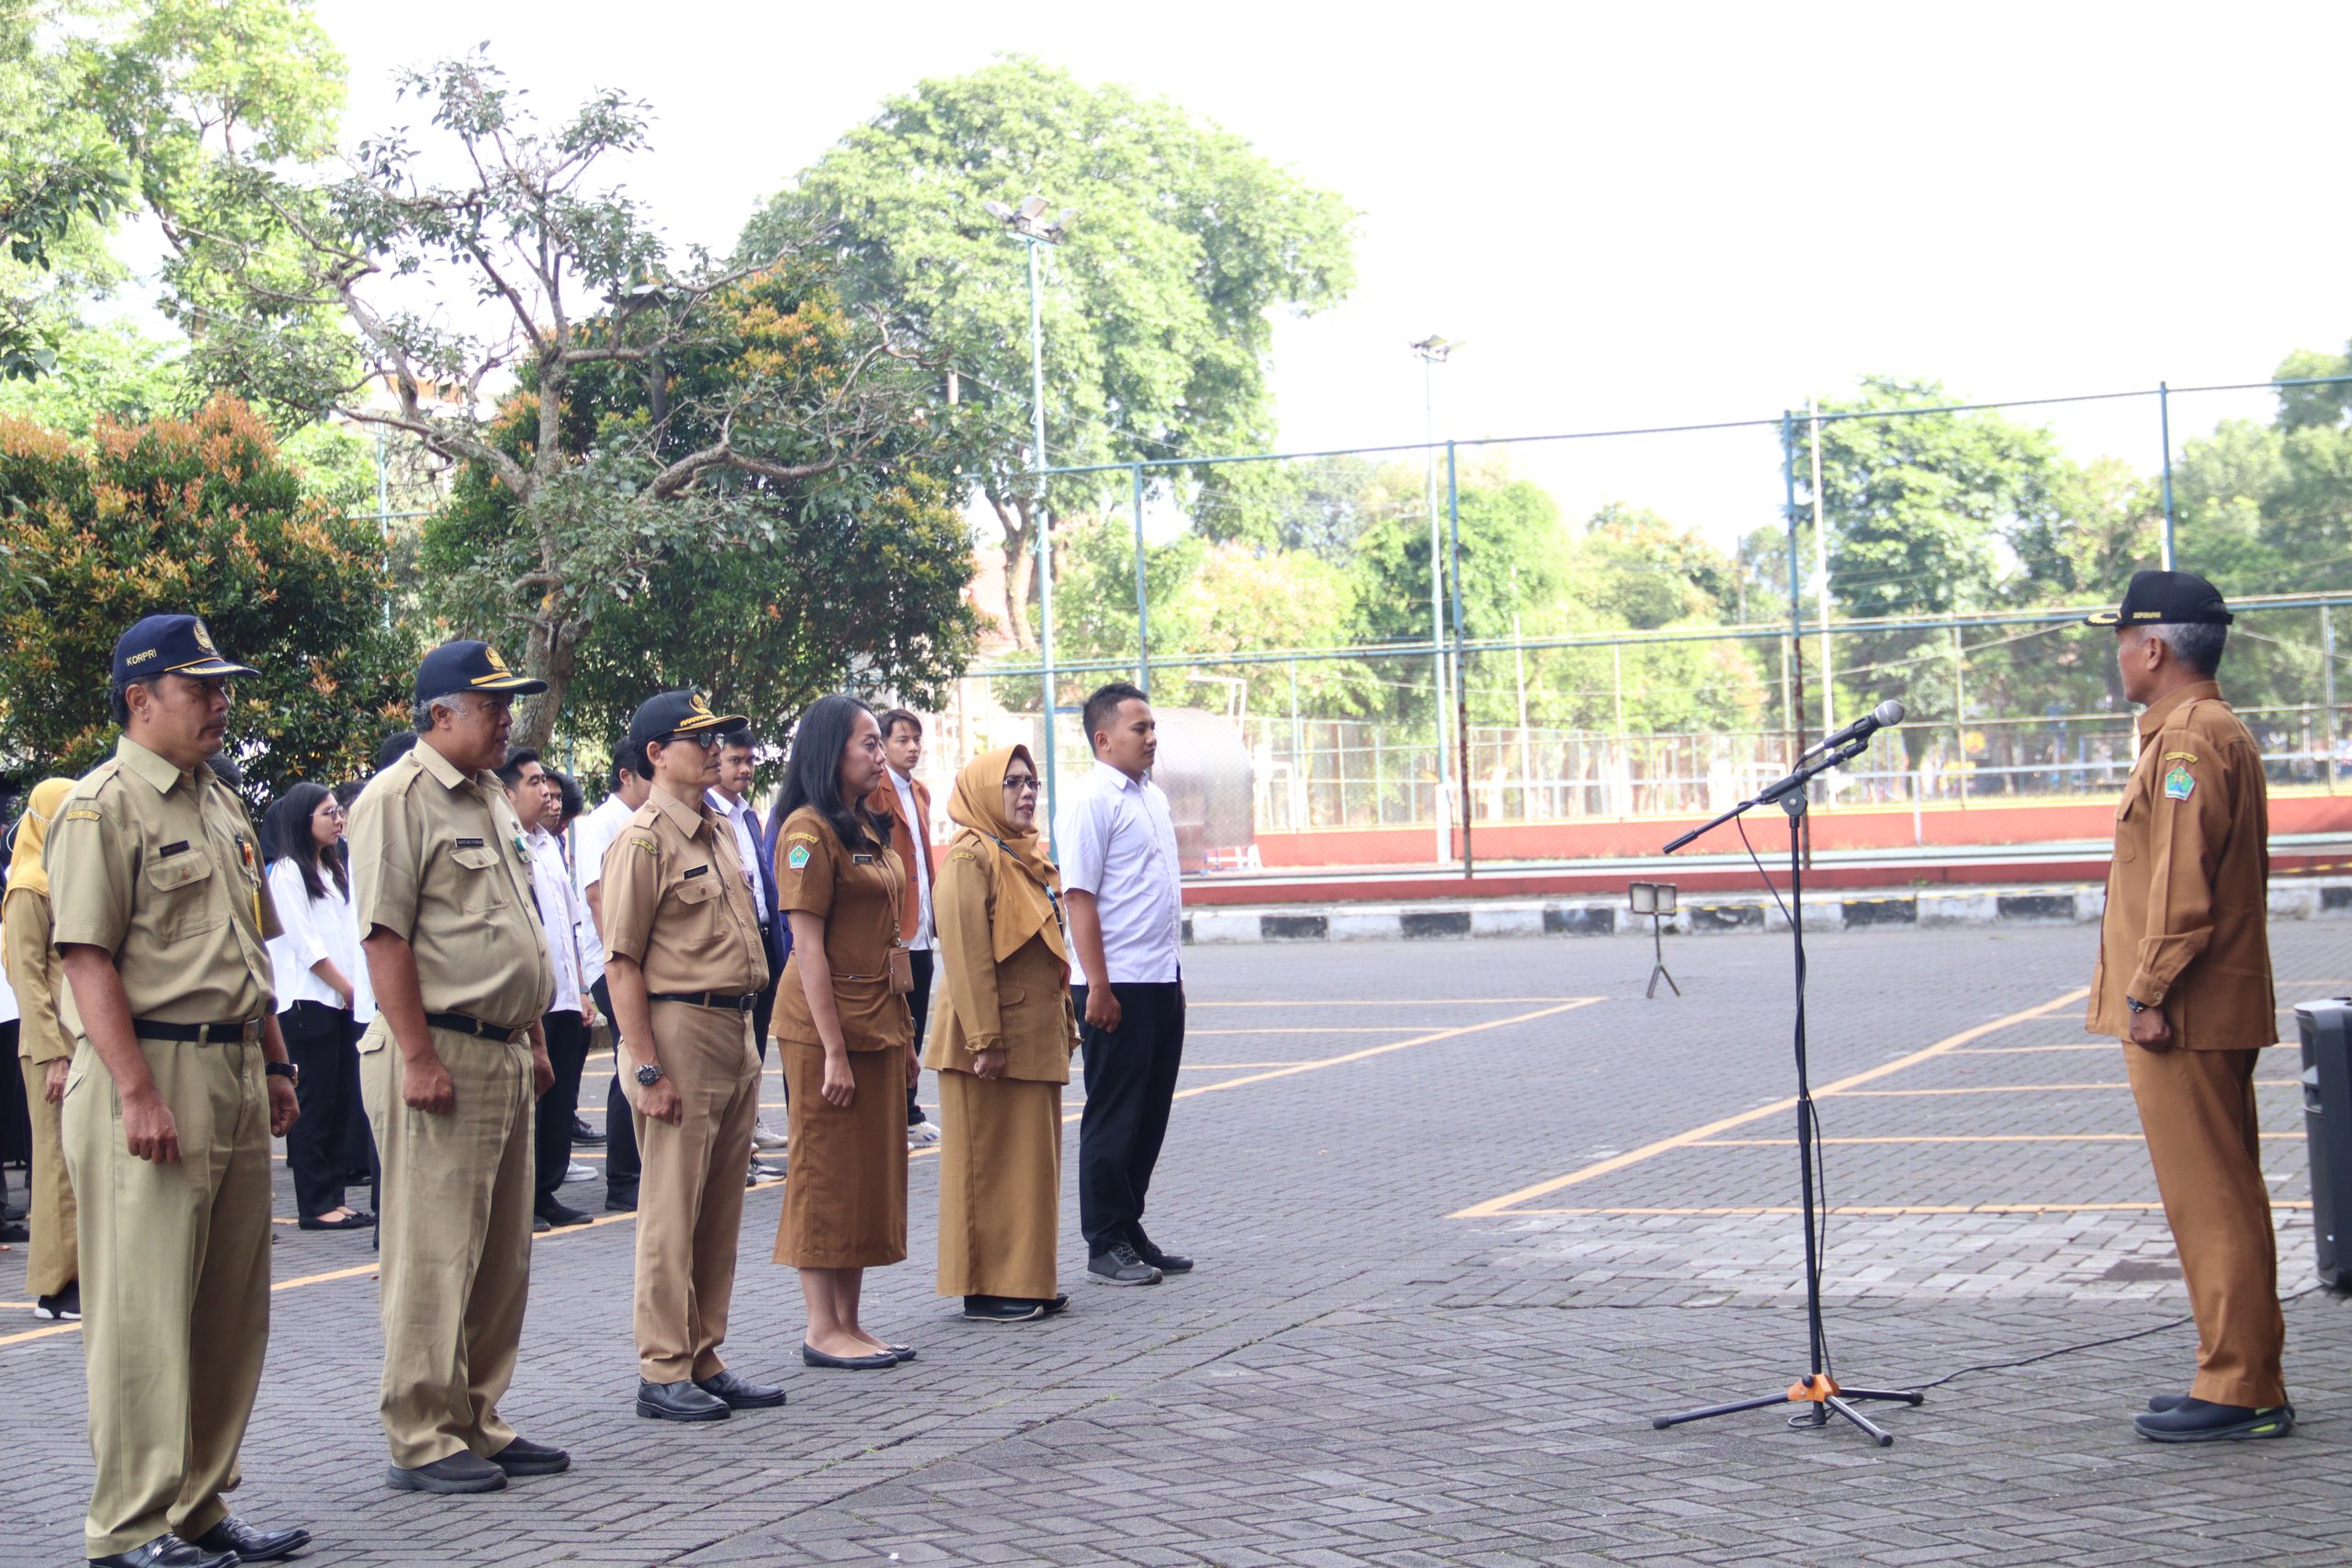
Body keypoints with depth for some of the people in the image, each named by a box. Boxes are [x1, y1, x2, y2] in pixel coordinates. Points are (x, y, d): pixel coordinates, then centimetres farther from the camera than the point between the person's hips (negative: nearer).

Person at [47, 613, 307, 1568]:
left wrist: (275, 1068, 20)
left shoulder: (223, 806, 18)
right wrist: (139, 1094, -21)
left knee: (232, 1313, 11)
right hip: (148, 1073, -9)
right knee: (144, 1314, -5)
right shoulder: (102, 807, -8)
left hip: (235, 1080, 9)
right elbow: (87, 958, -15)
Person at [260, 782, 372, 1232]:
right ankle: (314, 1205, -3)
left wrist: (355, 991, 4)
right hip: (308, 1001, -8)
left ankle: (333, 1197, 10)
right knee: (315, 1104, -6)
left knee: (340, 1102, 6)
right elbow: (305, 944, -11)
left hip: (343, 1002, 8)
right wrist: (349, 990, -9)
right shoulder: (286, 871, -6)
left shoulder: (334, 868, 18)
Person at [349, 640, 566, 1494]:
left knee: (502, 1257, 12)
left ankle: (477, 1423, 21)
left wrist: (534, 1038, 20)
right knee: (433, 1257, -5)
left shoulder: (491, 800, 18)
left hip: (503, 1056, 9)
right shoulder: (399, 800, -10)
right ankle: (422, 1441, 1)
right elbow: (384, 936, -16)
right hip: (438, 1055, -9)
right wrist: (419, 1057, -20)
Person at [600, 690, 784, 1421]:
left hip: (735, 1032, 8)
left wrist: (746, 1044, 18)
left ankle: (705, 1363, 20)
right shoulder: (645, 840, -10)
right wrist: (647, 1069, -18)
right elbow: (621, 964, -14)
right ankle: (662, 1373, 4)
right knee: (672, 1212, -3)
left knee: (721, 1212, 12)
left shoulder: (720, 832, 16)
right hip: (680, 1031, -8)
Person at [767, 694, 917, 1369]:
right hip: (826, 1023, -9)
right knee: (826, 1174, -2)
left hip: (876, 1019, 9)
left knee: (872, 1173, 10)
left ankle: (849, 1322, 16)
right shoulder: (808, 830, -13)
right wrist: (834, 1050, -19)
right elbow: (807, 945, -16)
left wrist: (902, 1034, 15)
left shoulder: (865, 828, 15)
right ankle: (823, 1330, 4)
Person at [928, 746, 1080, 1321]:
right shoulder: (970, 859, -13)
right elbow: (966, 953, -19)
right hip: (996, 1039, -9)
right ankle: (985, 1289, 3)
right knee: (990, 1161, -3)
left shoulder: (1028, 858, 16)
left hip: (1037, 1036, 9)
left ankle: (1028, 1282, 19)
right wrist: (985, 1040, -22)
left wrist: (1064, 1017, 17)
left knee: (1033, 1159, 12)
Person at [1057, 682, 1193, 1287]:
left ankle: (1130, 1233, 21)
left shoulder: (1152, 796, 15)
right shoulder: (1090, 802, -12)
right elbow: (1080, 898, -16)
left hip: (1162, 982, 8)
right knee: (1114, 1118, -1)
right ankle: (1106, 1247, 6)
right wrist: (1099, 988, -20)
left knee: (1150, 1114, 13)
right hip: (1119, 987, -8)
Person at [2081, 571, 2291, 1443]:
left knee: (2212, 1205, -7)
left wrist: (2149, 992, -20)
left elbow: (2183, 885, -22)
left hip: (2184, 1018, -11)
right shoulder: (2220, 733, 18)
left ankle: (2240, 1393, -3)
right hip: (2219, 1012, 11)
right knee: (2222, 1200, 14)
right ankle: (2245, 1382, 20)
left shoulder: (2188, 741, -15)